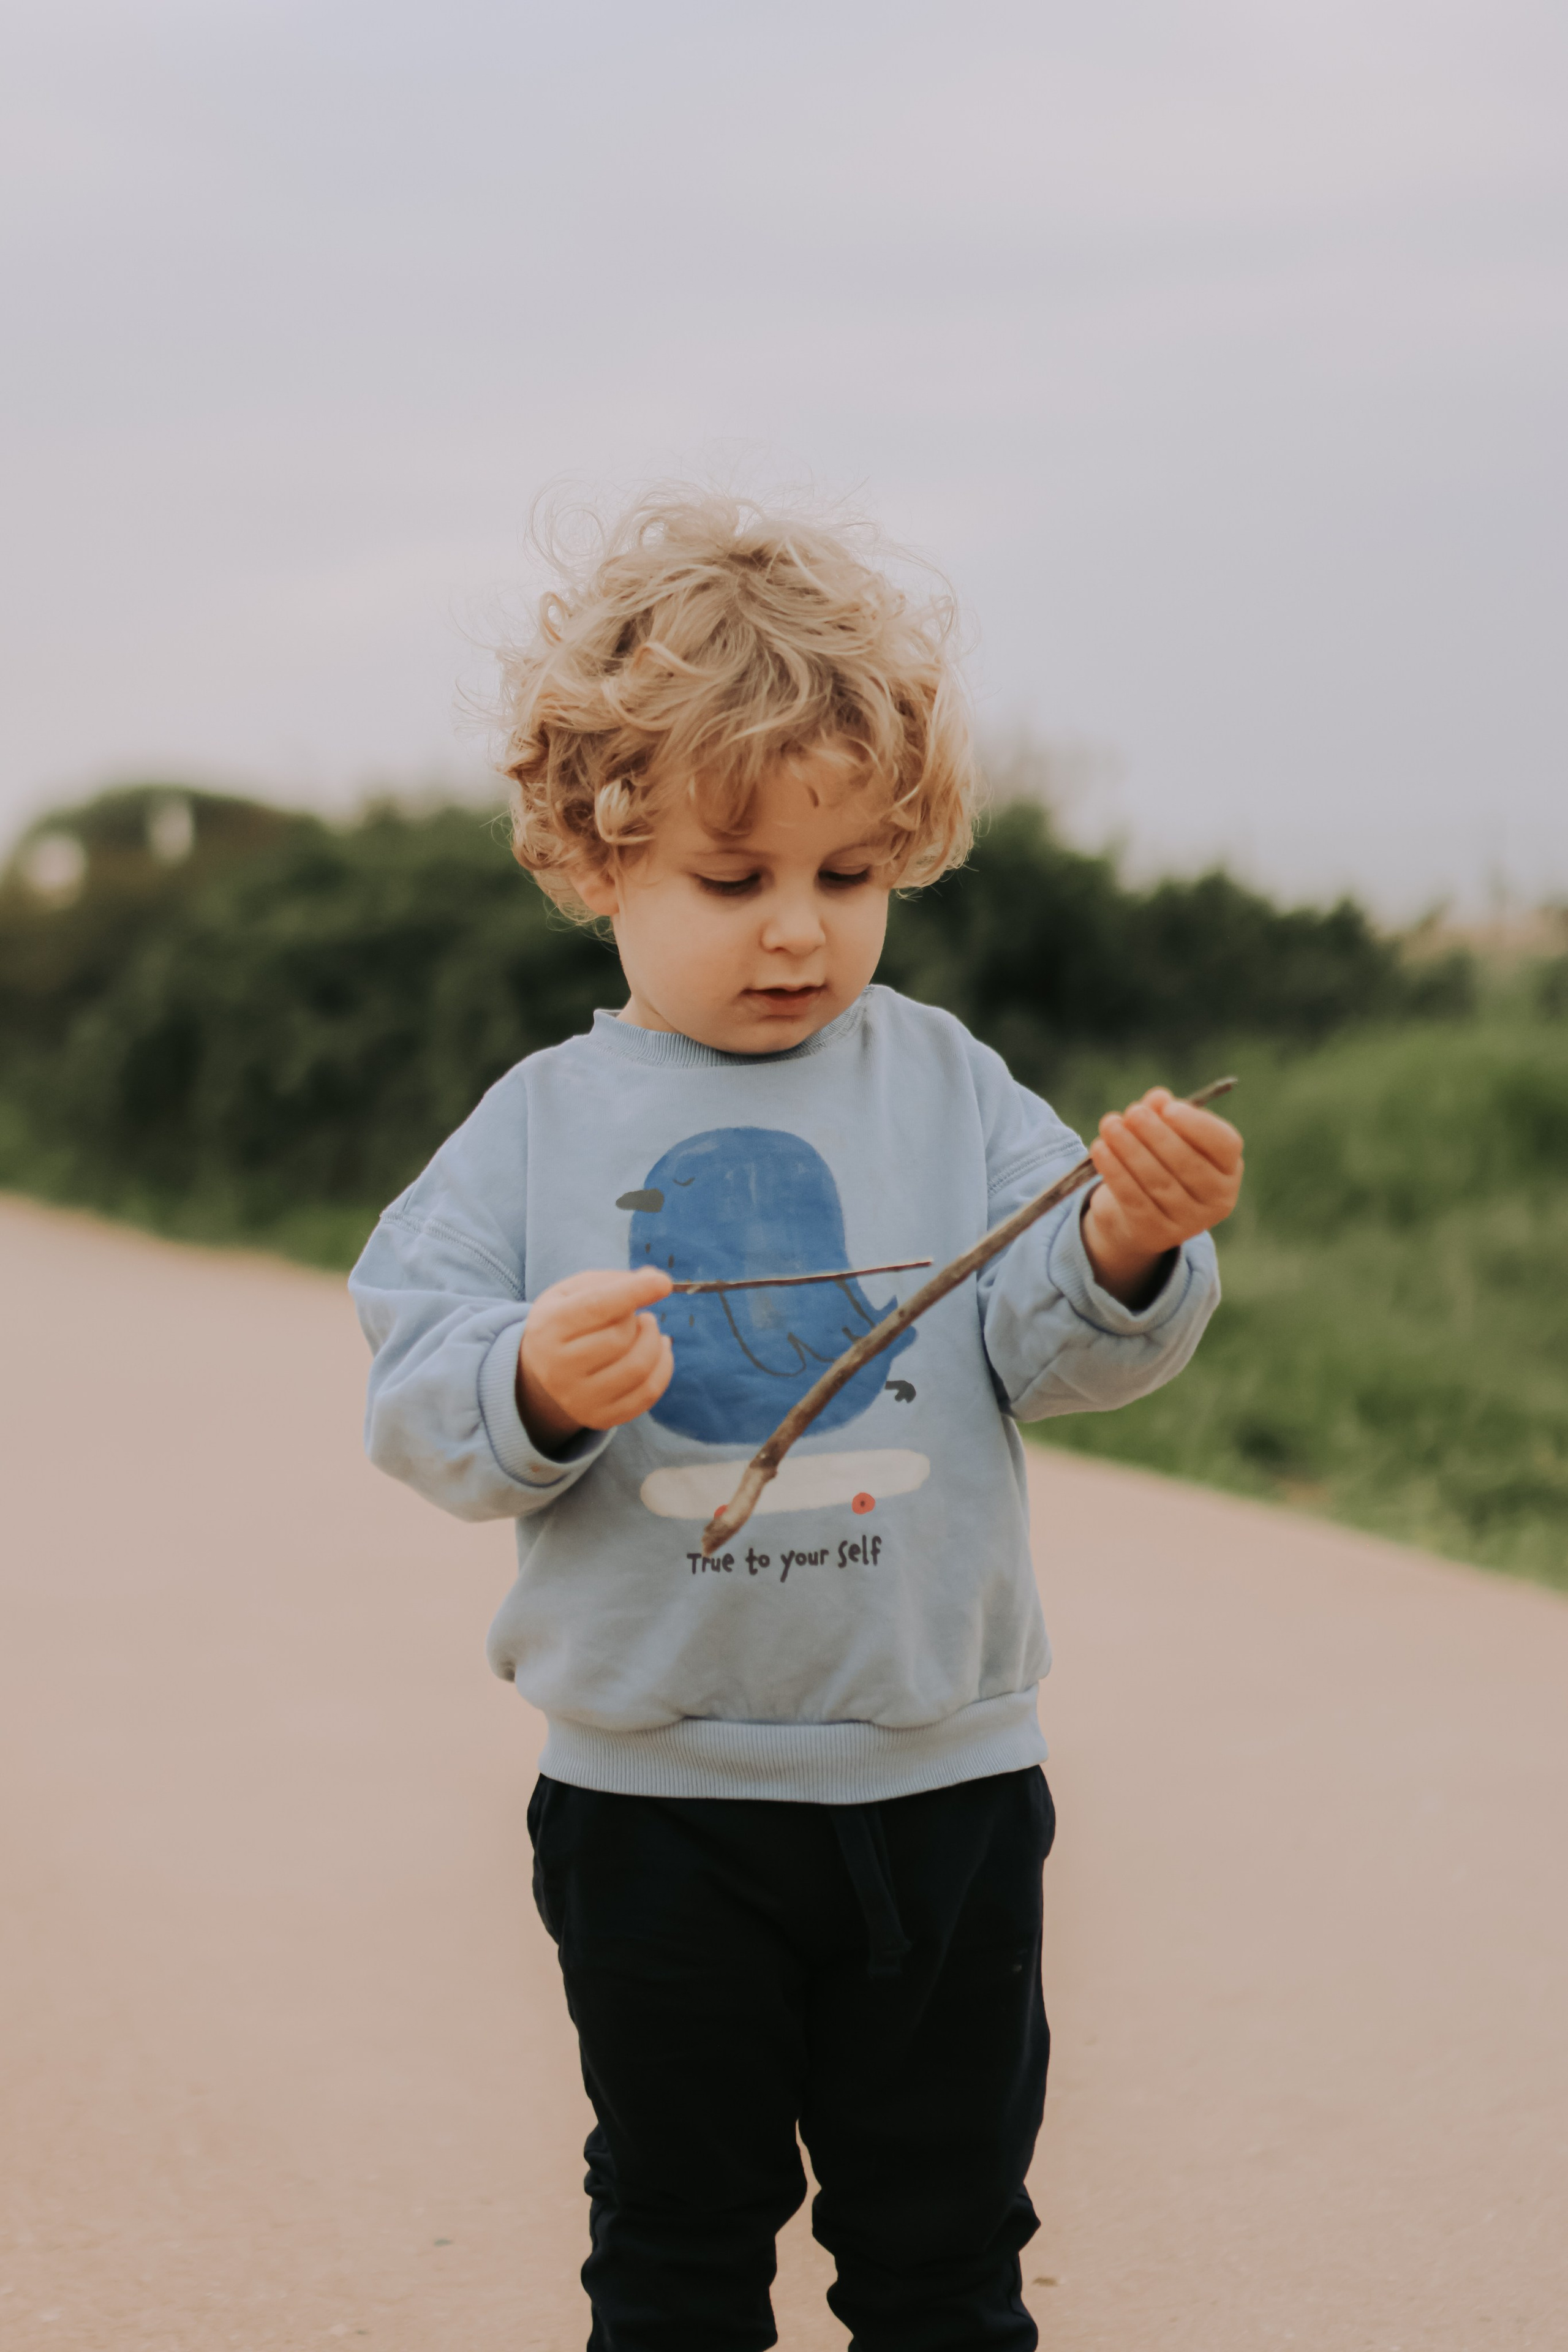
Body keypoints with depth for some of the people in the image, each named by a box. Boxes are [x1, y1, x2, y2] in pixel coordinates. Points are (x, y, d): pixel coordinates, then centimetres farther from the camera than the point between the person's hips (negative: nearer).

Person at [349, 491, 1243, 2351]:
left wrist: (1126, 1252, -26)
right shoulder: (543, 1123, -2)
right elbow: (417, 1392, -6)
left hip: (939, 1769, 1)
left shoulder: (948, 1087, 0)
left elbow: (1053, 1352, -5)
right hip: (650, 1793, -1)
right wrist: (532, 1386, -27)